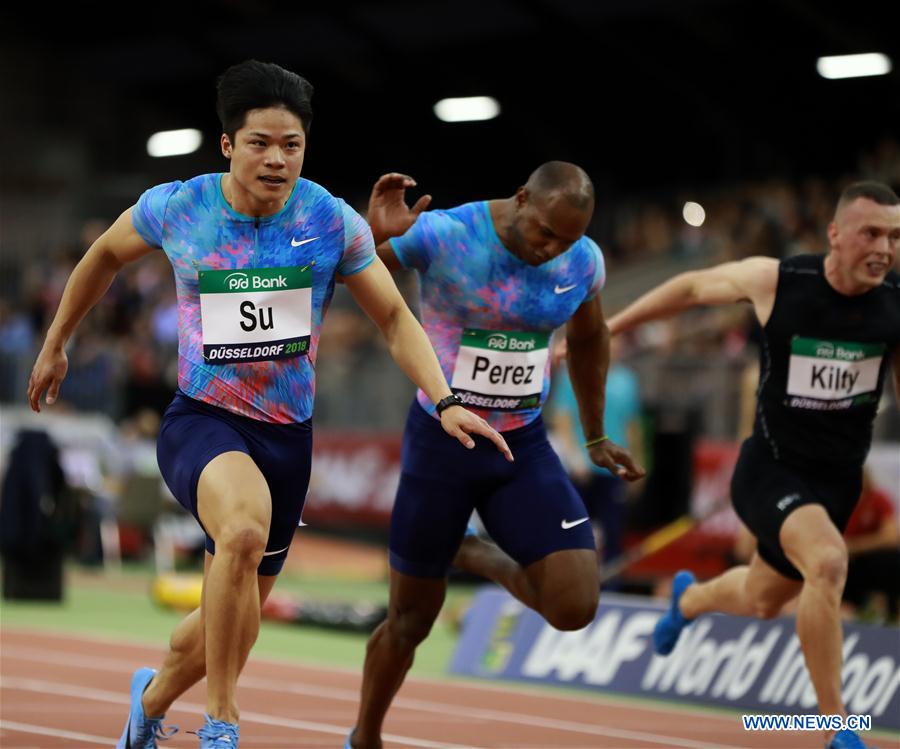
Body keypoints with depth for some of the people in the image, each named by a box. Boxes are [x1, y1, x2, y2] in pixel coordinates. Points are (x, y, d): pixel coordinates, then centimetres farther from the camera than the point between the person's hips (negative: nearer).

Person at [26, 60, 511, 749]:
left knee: (236, 614, 13)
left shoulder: (332, 221, -7)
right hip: (200, 423, -3)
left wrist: (444, 401, -14)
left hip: (288, 435, 3)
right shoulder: (175, 208, -8)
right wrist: (55, 344, 20)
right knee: (244, 530, -36)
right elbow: (106, 255, 12)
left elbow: (394, 316, 0)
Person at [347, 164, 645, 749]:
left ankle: (475, 556, 18)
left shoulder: (583, 261, -6)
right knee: (412, 618, 6)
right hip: (440, 443, -3)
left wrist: (596, 438, 21)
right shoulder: (440, 237, -20)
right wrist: (371, 232, -39)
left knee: (575, 608, -13)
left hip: (524, 448, 3)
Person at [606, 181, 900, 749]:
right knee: (828, 561, -33)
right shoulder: (775, 281, -16)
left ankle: (690, 599, 60)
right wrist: (607, 328, 8)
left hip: (838, 481, 4)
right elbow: (694, 287, 2)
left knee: (762, 601, 23)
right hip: (771, 468, -4)